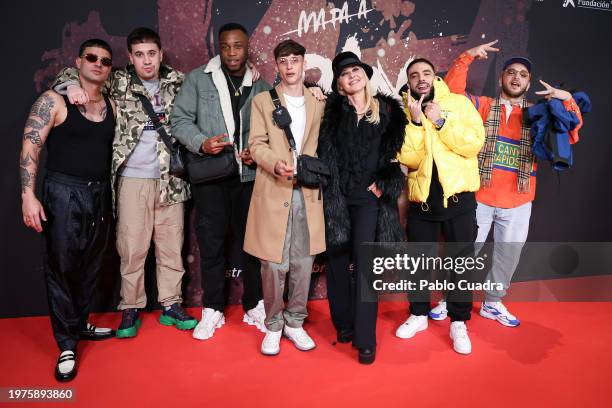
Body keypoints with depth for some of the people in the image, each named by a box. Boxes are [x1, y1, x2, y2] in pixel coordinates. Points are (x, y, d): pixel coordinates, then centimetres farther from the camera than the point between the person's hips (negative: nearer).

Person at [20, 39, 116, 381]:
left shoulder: (112, 106, 9)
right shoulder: (53, 101, -4)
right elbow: (30, 148, -8)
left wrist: (110, 192, 4)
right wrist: (28, 196, -16)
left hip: (100, 194, 5)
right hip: (64, 193, -4)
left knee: (90, 266, 12)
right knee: (61, 266, 1)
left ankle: (80, 324, 30)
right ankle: (67, 345, 11)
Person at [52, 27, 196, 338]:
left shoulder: (178, 82, 8)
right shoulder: (119, 83, 3)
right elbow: (67, 76, 7)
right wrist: (73, 86, -15)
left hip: (170, 180, 2)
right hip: (132, 180, -1)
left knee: (171, 245, 8)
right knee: (132, 247, 3)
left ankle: (171, 306, 22)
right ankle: (131, 309, 19)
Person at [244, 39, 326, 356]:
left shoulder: (318, 103, 15)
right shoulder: (262, 101, 8)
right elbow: (256, 145, 0)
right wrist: (275, 164, -18)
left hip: (307, 193, 2)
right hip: (274, 192, -2)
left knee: (303, 264, 5)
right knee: (274, 264, -1)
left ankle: (295, 323, 21)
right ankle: (273, 326, 17)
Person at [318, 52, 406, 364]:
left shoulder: (387, 110, 6)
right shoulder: (334, 110, 6)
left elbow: (394, 152, 9)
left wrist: (383, 184, 1)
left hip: (368, 198, -1)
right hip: (336, 196, 1)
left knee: (365, 262, -6)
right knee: (337, 260, 7)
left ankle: (365, 339, 3)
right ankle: (343, 324, 25)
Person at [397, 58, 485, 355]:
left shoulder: (459, 103, 1)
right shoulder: (405, 114, 4)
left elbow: (474, 144, -12)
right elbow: (409, 159, -10)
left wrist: (440, 122, -17)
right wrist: (416, 121, -18)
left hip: (458, 197, -1)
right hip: (421, 198, 2)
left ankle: (459, 323, 21)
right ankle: (419, 314, 31)